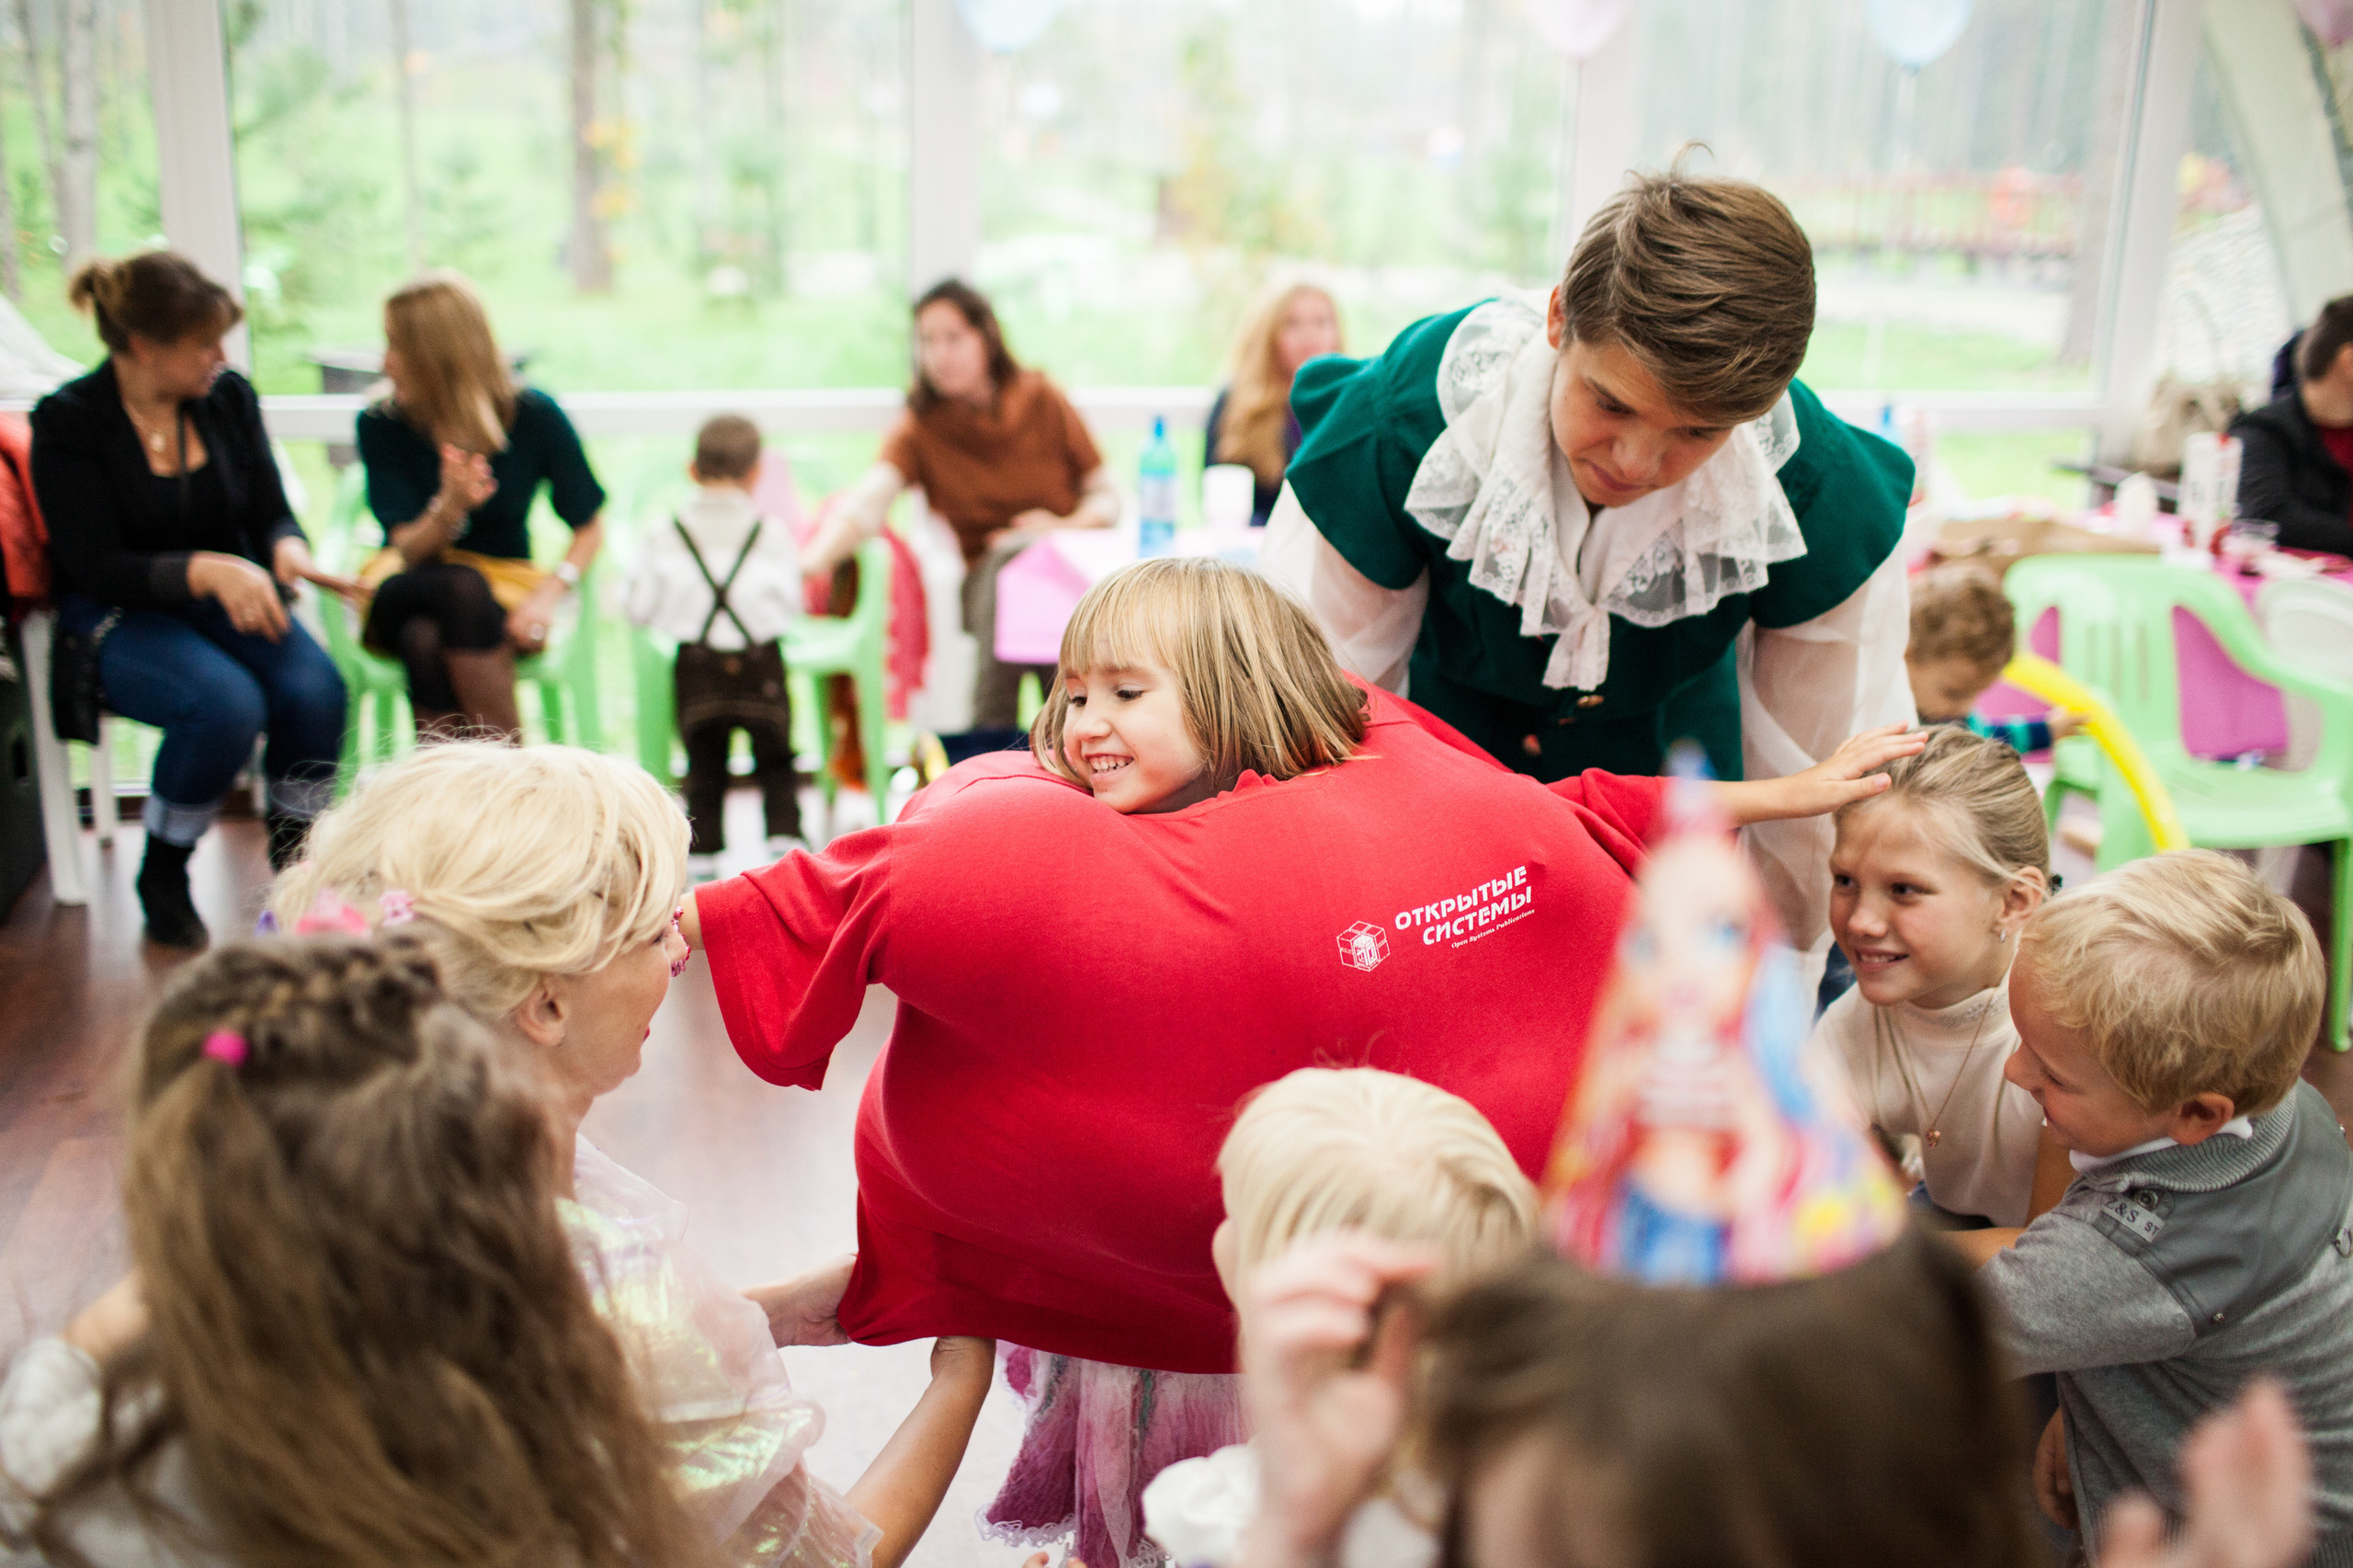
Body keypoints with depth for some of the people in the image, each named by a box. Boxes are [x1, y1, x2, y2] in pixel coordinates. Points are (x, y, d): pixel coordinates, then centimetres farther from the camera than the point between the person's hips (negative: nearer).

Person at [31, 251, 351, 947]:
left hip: (226, 601, 4)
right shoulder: (67, 422, -10)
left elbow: (271, 512, 3)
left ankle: (294, 868, -7)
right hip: (116, 617, -4)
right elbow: (96, 568, -16)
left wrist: (287, 549, -23)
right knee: (228, 704, -34)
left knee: (315, 686, -28)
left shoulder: (229, 396, 2)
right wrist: (206, 570, -34)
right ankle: (161, 876, -7)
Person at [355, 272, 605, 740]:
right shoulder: (381, 424, -8)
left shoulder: (534, 416, -9)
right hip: (405, 590, 1)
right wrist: (450, 507, -35)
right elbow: (409, 550, -13)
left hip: (504, 583, -1)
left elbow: (590, 527, -2)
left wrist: (547, 595, -20)